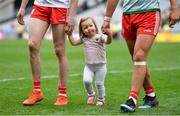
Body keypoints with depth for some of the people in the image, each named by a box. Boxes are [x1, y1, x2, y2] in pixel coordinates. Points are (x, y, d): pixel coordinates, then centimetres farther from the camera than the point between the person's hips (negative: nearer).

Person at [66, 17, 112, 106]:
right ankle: (91, 95, 13)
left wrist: (109, 34, -48)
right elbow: (74, 42, 19)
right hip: (88, 66, 3)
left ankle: (101, 99, 25)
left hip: (100, 65, -3)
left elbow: (108, 41, -28)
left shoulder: (100, 37, -10)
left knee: (99, 83, 1)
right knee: (86, 80, -15)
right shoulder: (84, 39, 6)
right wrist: (69, 34, 12)